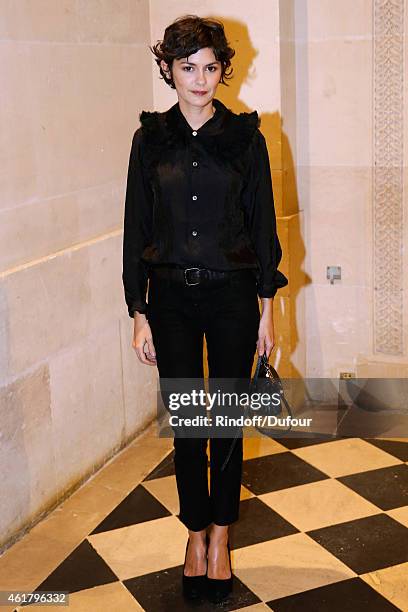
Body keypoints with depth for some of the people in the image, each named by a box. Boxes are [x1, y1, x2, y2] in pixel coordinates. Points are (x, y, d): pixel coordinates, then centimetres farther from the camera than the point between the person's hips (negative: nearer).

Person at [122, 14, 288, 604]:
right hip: (171, 296, 1)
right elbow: (137, 228, 3)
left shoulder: (245, 135, -1)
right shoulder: (151, 138, 2)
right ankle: (196, 534, 27)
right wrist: (139, 314, 0)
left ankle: (219, 536, 26)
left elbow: (262, 223, 2)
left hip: (232, 295, -1)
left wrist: (266, 309, -1)